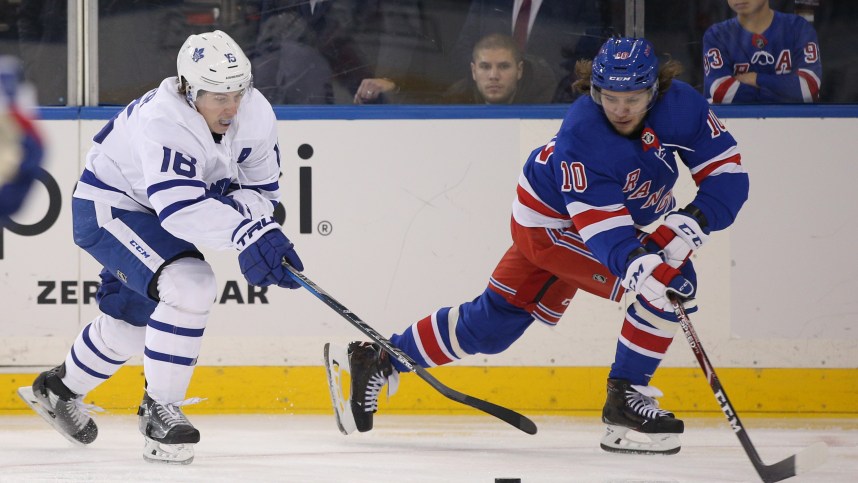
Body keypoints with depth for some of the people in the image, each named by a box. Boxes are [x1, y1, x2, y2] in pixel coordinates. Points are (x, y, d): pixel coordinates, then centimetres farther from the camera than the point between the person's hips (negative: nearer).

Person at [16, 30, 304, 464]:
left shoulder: (256, 115, -15)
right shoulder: (162, 121, -37)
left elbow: (261, 187, -5)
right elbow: (180, 206, -49)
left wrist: (241, 208, -29)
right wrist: (247, 236, -61)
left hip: (152, 217, 9)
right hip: (107, 207, -9)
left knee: (133, 321, 23)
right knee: (190, 286, -28)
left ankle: (59, 388, 49)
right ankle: (160, 409, -16)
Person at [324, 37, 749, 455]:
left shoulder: (681, 105, -18)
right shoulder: (582, 133, -32)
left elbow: (727, 172, -16)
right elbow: (599, 223, -36)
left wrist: (693, 222, -32)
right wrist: (636, 264, -53)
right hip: (554, 224, -7)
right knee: (671, 278, -23)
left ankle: (375, 361, 26)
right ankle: (626, 400, -10)